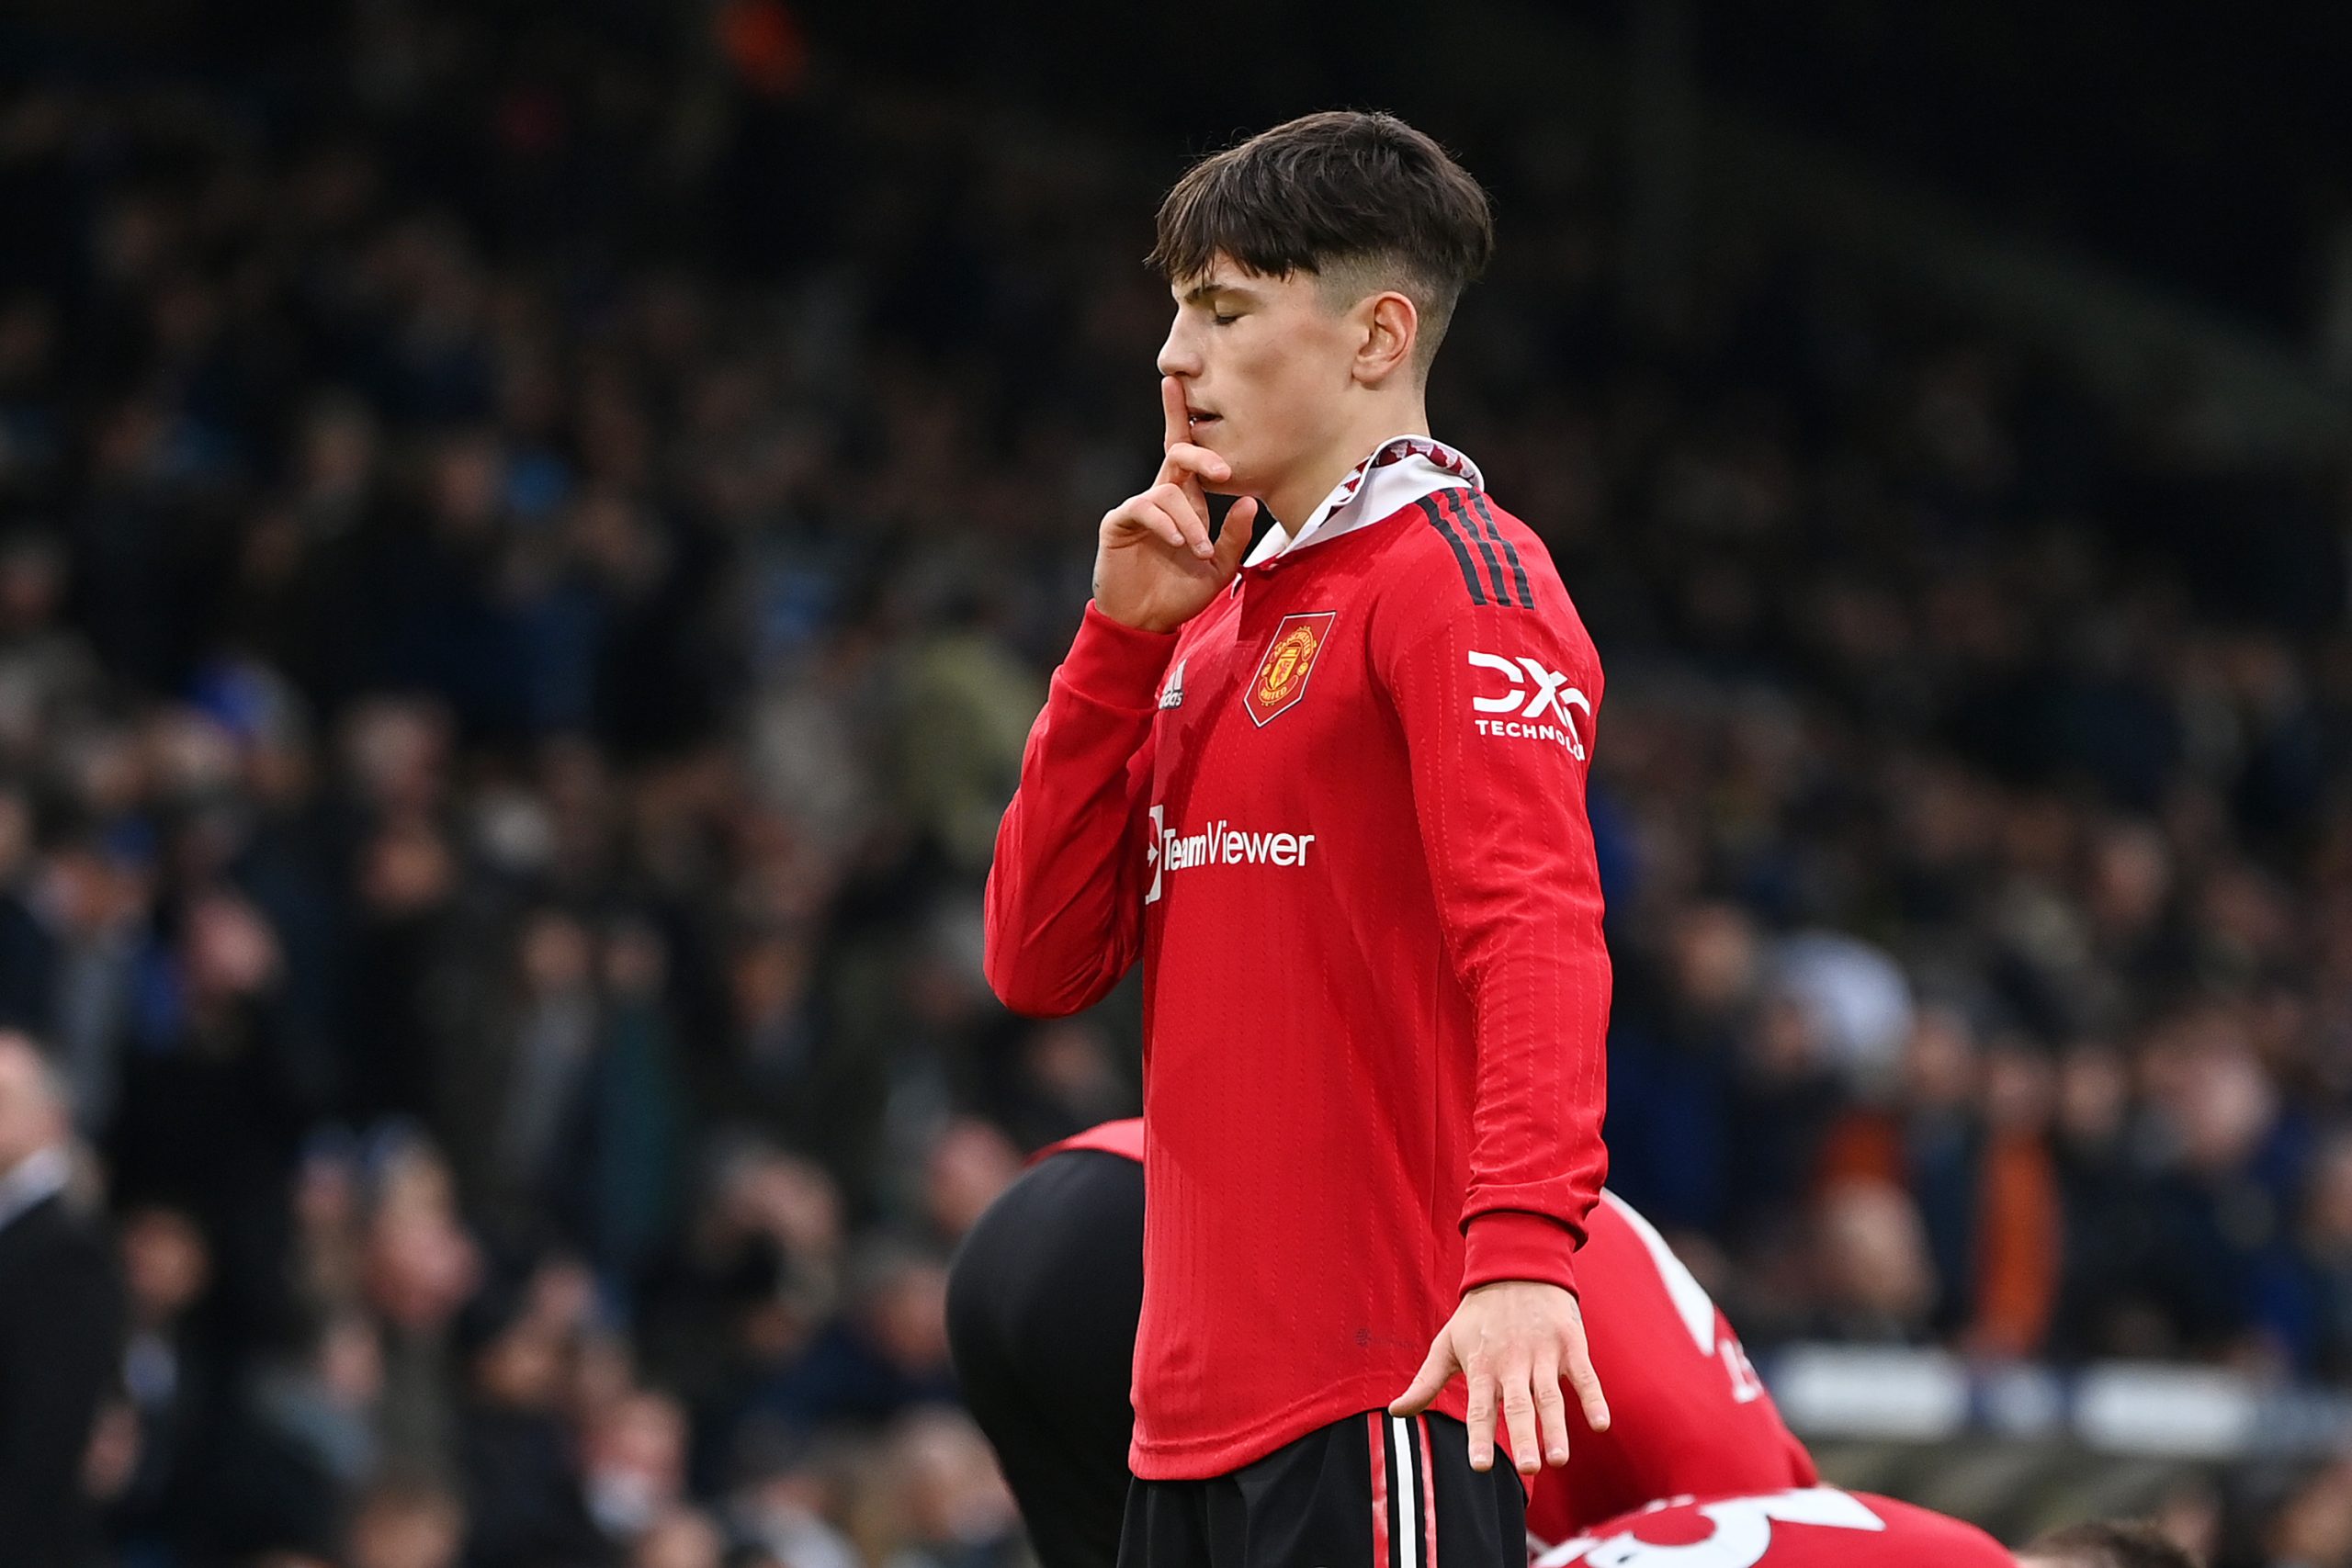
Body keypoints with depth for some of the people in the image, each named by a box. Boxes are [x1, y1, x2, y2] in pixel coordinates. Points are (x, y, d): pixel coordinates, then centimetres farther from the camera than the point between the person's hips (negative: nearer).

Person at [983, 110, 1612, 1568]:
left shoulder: (1458, 576, -6)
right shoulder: (1215, 622, 20)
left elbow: (1537, 925, -20)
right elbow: (1042, 960, 14)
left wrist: (1523, 1252, -35)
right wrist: (1125, 639, 4)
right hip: (1199, 1396, 8)